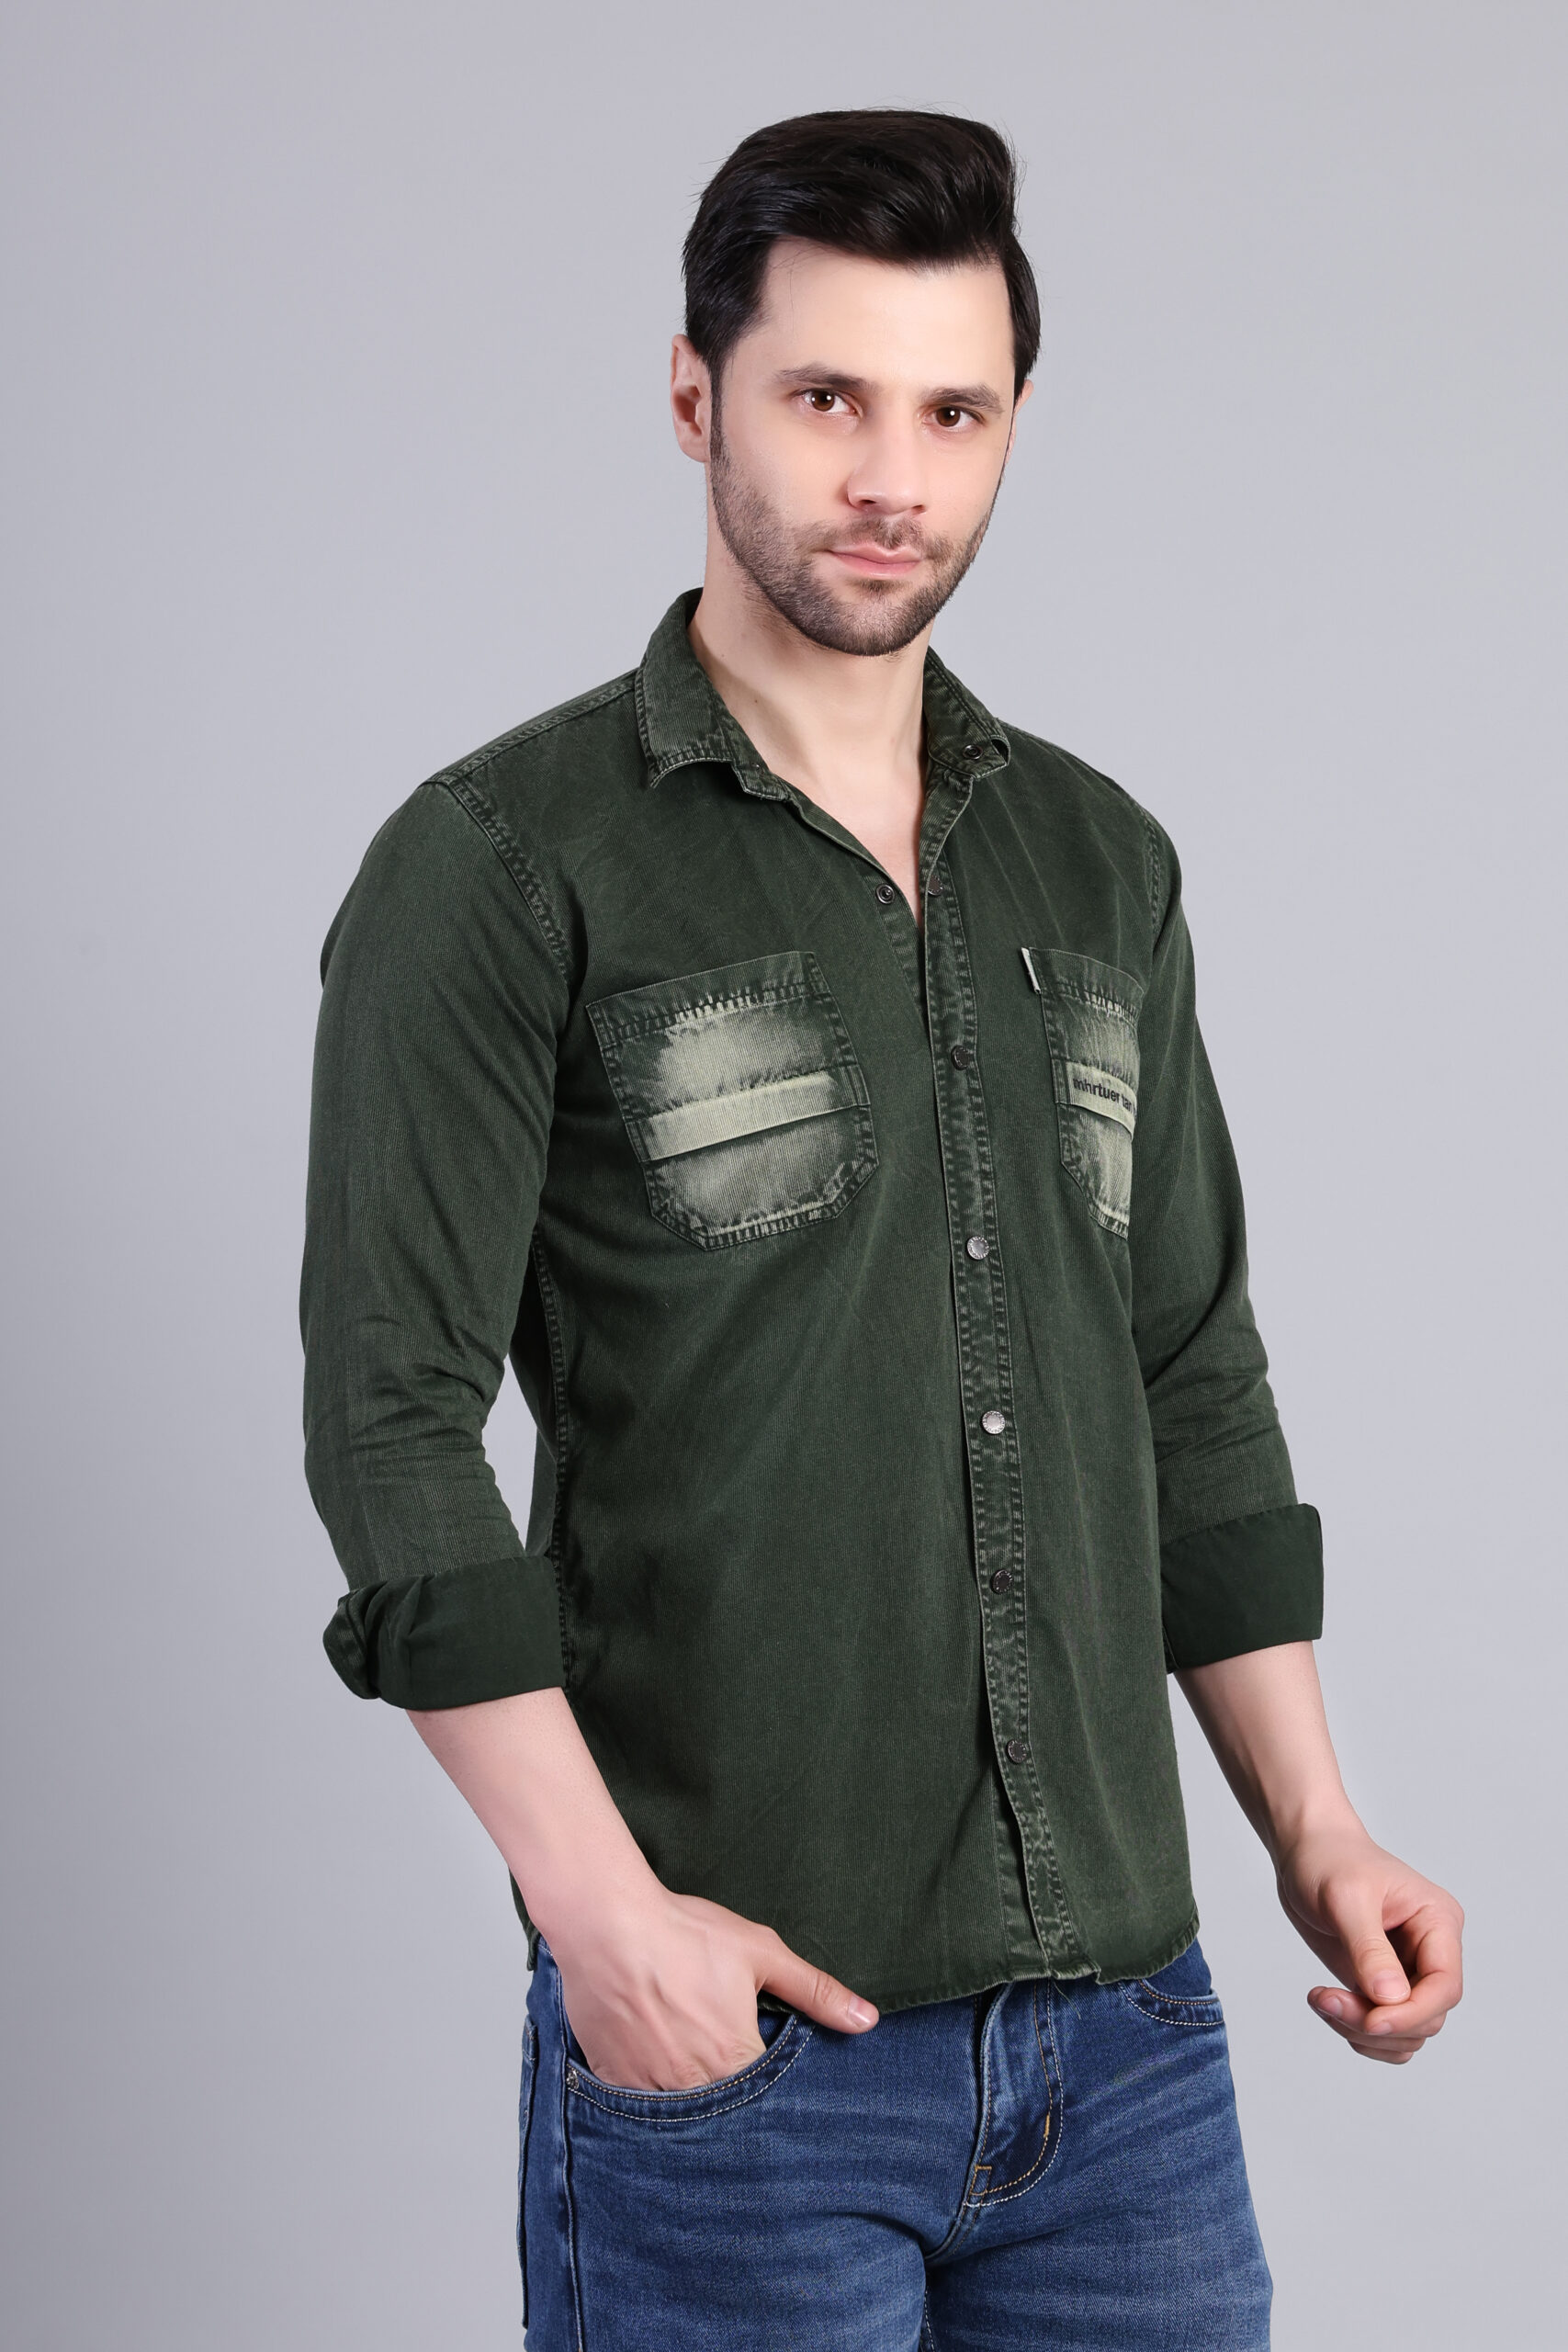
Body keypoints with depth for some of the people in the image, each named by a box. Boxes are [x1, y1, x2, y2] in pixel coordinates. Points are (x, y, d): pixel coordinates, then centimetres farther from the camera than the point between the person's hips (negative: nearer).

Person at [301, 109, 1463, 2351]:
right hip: (738, 2025, -5)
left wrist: (1314, 1830, 10)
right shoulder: (503, 866, -6)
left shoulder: (1102, 862, 12)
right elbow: (395, 1426, -11)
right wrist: (603, 1909, -17)